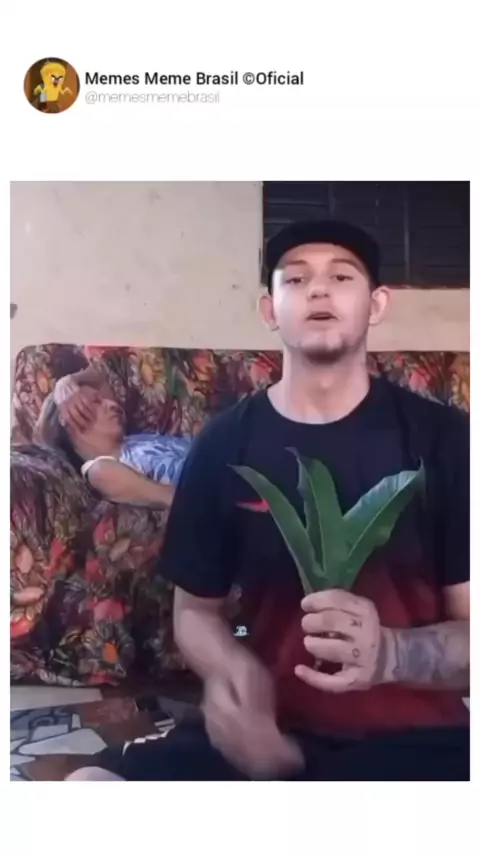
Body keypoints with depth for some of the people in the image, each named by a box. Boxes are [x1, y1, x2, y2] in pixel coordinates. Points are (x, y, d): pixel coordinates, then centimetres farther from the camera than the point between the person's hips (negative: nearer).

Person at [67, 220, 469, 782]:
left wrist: (388, 653, -25)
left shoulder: (441, 437, -4)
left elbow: (467, 623, -3)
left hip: (414, 734, 0)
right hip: (273, 727, 1)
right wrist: (228, 670, -14)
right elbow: (195, 609, 9)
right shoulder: (225, 444, 0)